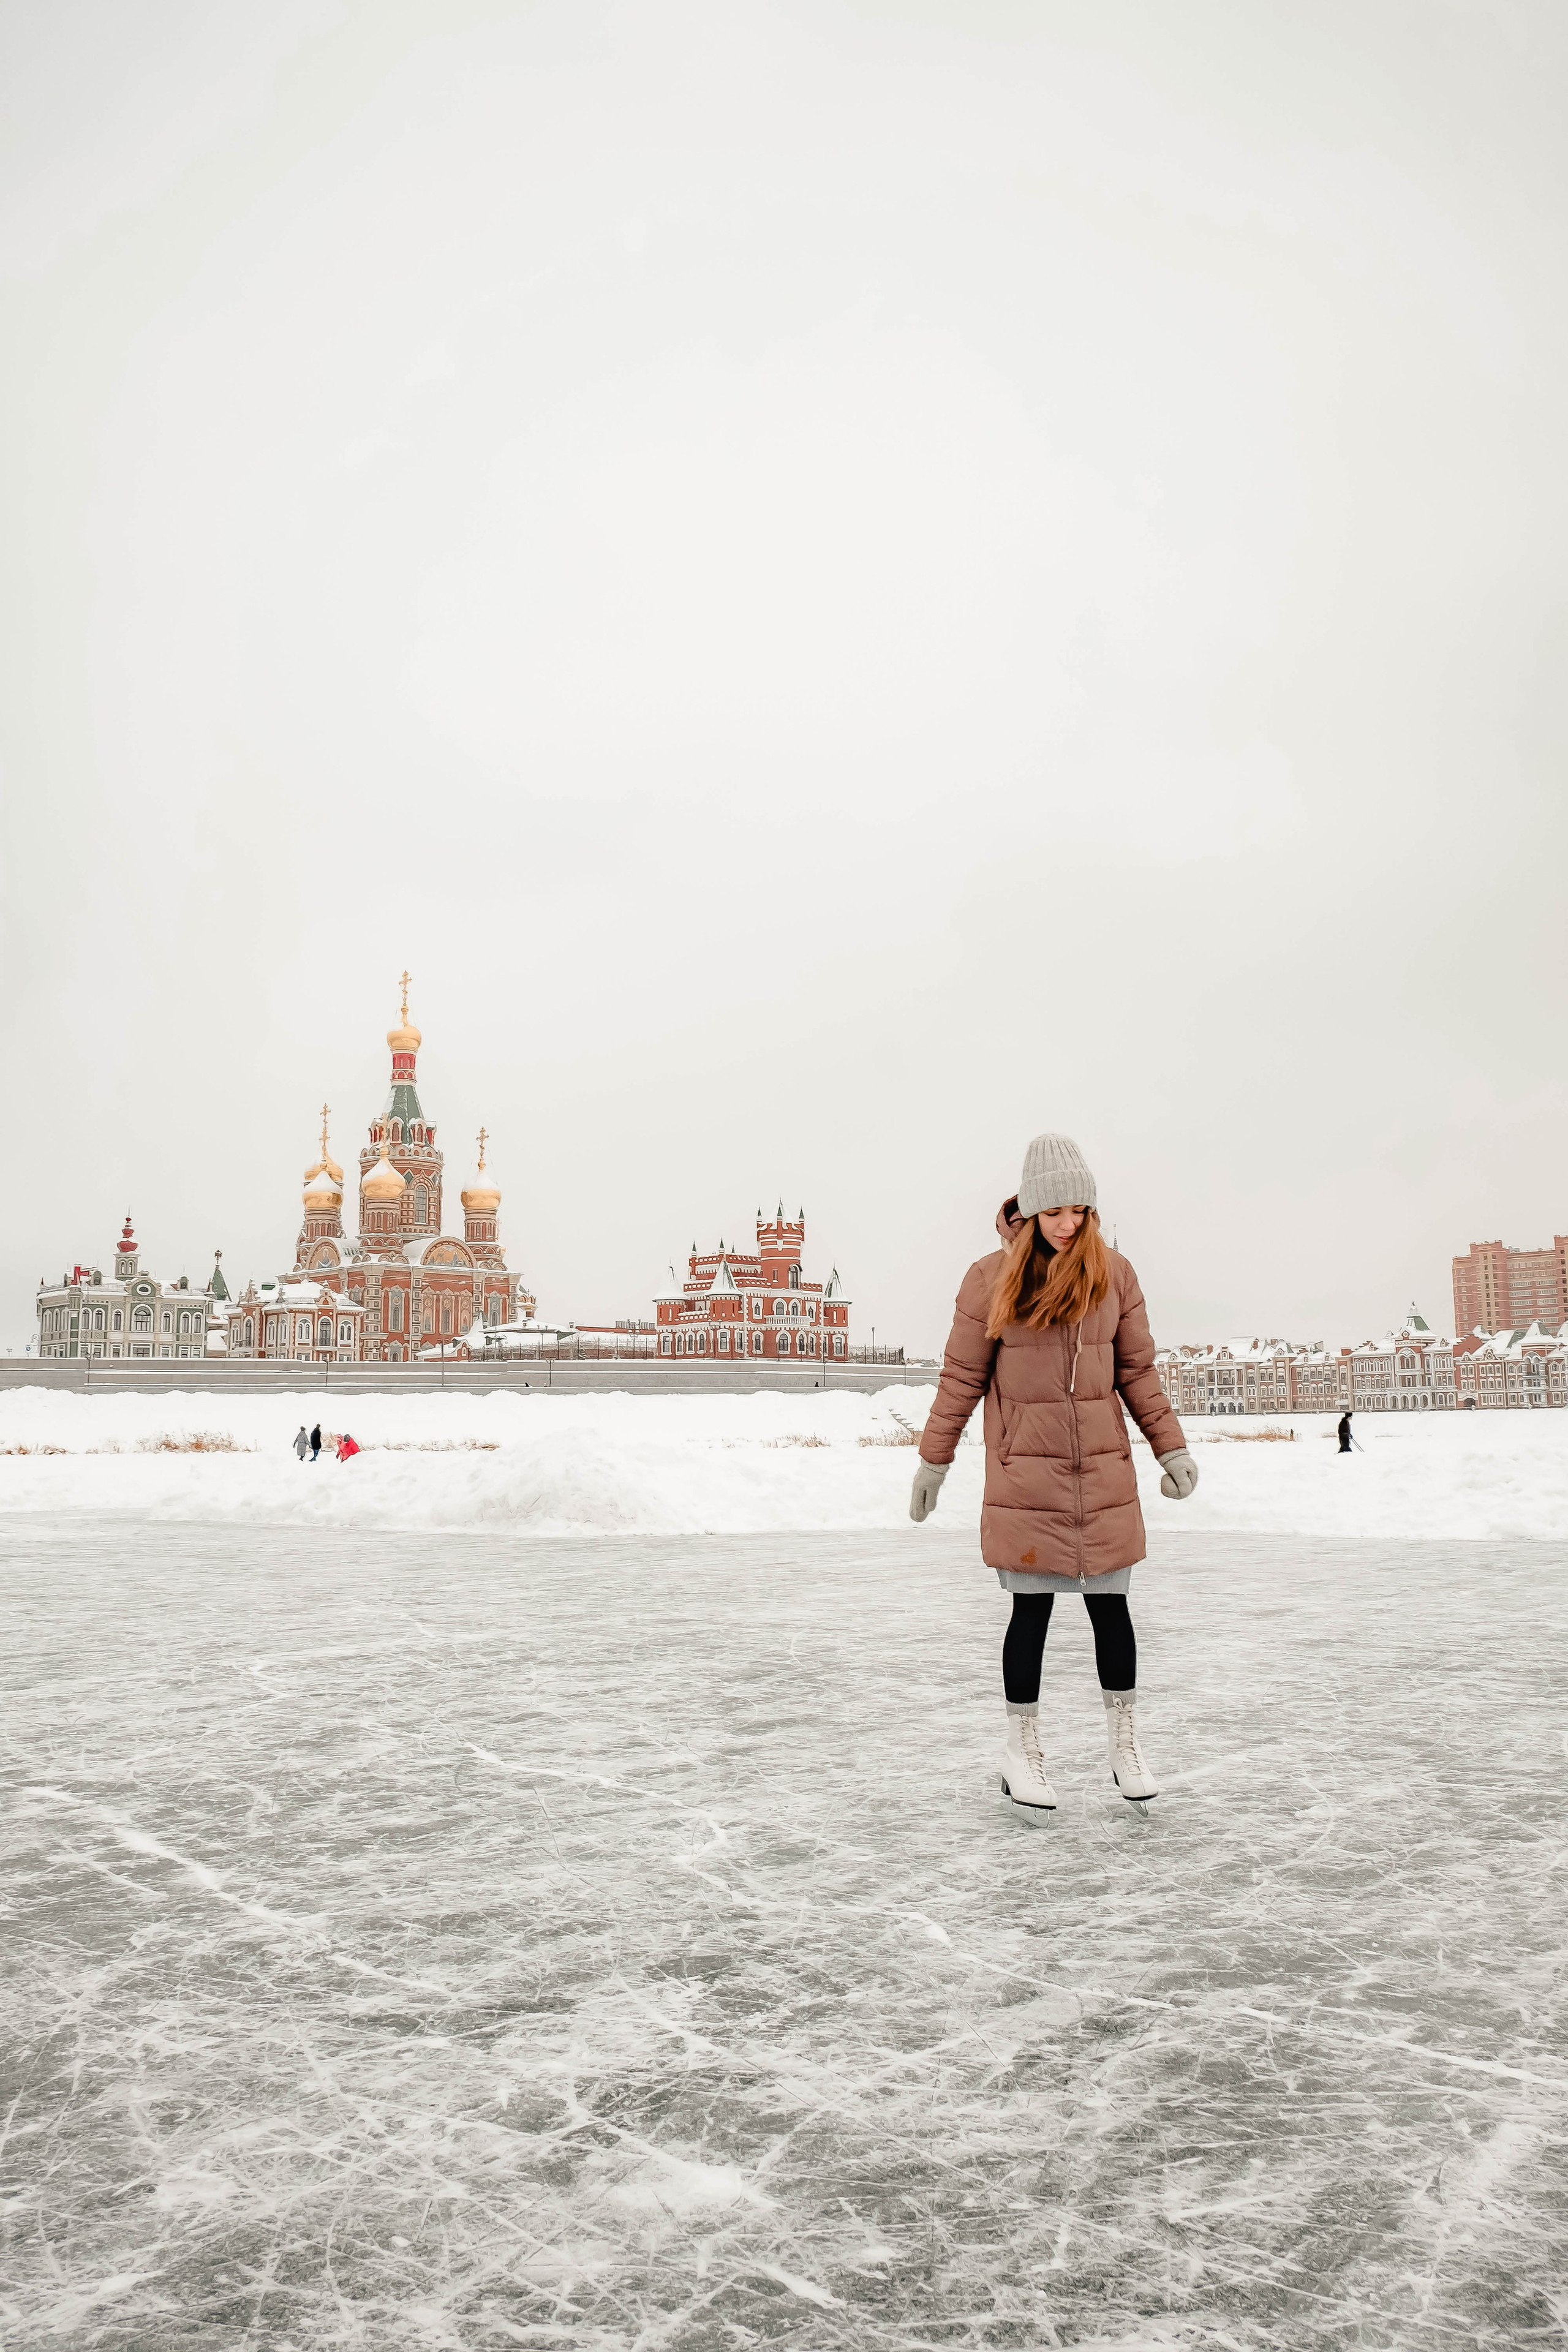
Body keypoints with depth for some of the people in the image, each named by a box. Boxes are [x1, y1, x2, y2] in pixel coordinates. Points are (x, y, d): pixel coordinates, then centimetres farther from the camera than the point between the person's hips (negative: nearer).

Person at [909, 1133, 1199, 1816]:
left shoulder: (1113, 1274, 4)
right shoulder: (990, 1278, -3)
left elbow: (1138, 1371, 10)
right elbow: (962, 1377, 3)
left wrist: (1170, 1448, 9)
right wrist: (933, 1459, 6)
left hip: (1104, 1471, 2)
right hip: (1024, 1475, -2)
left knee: (1110, 1606, 7)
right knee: (1032, 1610, 3)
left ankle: (1125, 1741, 24)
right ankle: (1022, 1749, 18)